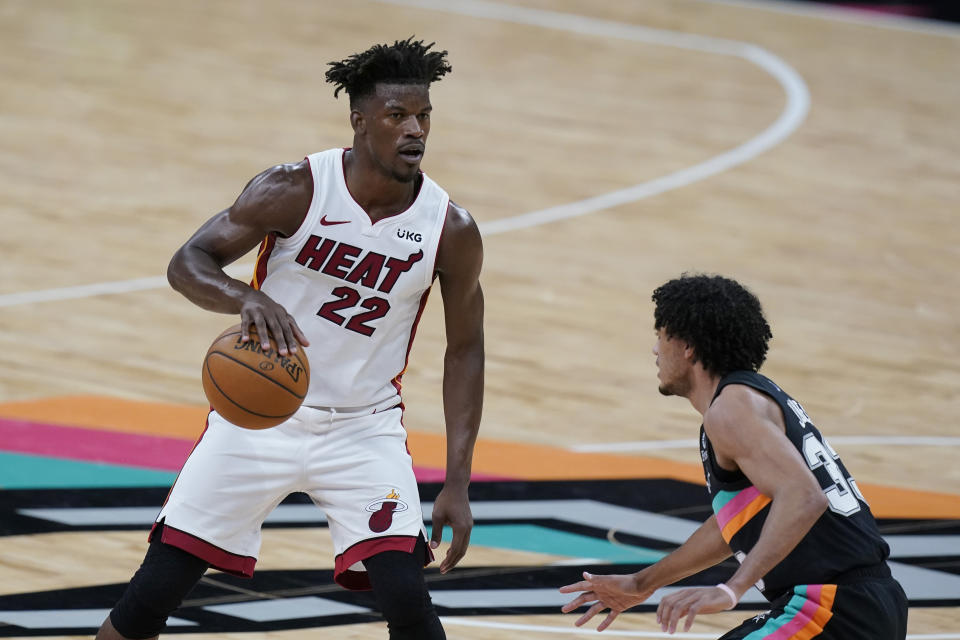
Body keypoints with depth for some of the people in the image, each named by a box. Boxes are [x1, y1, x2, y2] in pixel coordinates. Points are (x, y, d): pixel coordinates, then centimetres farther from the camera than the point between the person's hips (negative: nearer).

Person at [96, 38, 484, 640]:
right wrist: (247, 298, -38)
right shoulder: (294, 191, -16)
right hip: (260, 412, 0)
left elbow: (464, 350, 0)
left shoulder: (452, 232, -11)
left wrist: (457, 482, -6)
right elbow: (187, 263, -15)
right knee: (155, 590, 0)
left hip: (363, 428, 0)